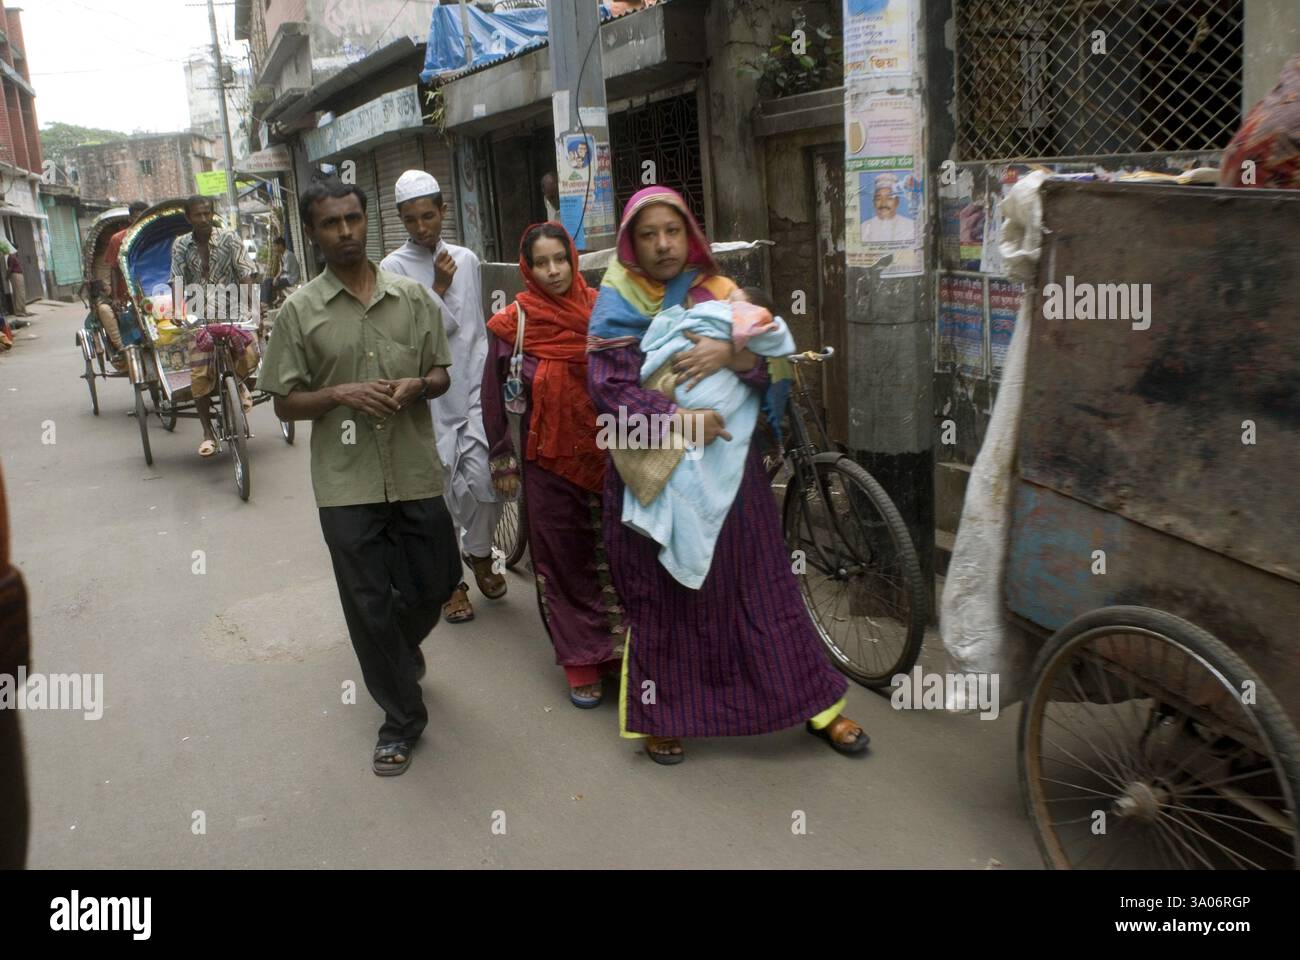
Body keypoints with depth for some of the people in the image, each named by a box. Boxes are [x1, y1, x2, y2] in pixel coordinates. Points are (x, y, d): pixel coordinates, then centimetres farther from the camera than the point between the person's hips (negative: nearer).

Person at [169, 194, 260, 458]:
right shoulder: (181, 245, 5)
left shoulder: (229, 238, 0)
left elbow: (245, 274, -4)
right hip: (199, 316, 1)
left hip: (231, 310, -1)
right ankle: (208, 433, 9)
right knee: (199, 376, -6)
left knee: (249, 355, -28)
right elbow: (178, 282, 0)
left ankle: (238, 384, 10)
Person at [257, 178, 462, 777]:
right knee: (369, 605, 5)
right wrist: (340, 395, -17)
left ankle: (402, 651, 49)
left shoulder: (412, 296, 4)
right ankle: (401, 718, 24)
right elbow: (285, 402, 1)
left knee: (434, 584, 14)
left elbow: (441, 374, 10)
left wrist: (417, 385, -12)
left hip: (416, 473, 2)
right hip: (346, 485, -2)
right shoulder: (300, 310, -1)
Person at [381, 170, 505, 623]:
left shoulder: (466, 259, 10)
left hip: (472, 390, 2)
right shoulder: (394, 267, -2)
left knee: (485, 481, -6)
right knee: (438, 490, 5)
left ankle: (479, 554, 24)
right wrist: (439, 289, -12)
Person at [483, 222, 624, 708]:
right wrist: (502, 461, 4)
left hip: (607, 455, 1)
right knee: (563, 559, 6)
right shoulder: (513, 324, -5)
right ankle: (582, 663, 20)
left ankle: (622, 648, 25)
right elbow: (494, 396, 3)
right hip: (549, 461, -1)